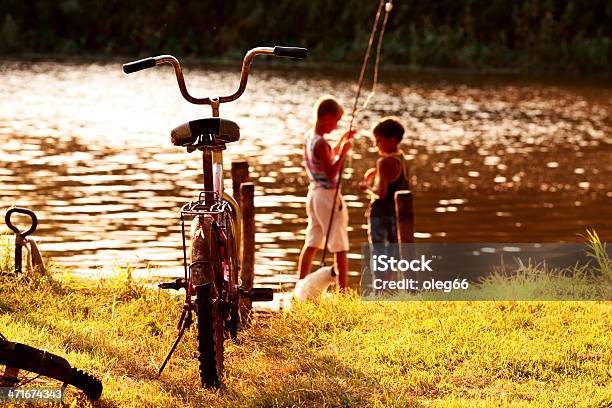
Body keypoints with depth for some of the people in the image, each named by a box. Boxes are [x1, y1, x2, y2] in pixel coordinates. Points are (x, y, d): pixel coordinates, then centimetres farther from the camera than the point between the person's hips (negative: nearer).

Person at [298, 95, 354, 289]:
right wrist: (343, 152, -21)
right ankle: (343, 290, 0)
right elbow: (331, 173, -22)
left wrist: (342, 142, 15)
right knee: (340, 247, -1)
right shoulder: (321, 143, -21)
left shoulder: (309, 136, 6)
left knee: (311, 243, 13)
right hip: (328, 195, -9)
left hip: (314, 192, 9)